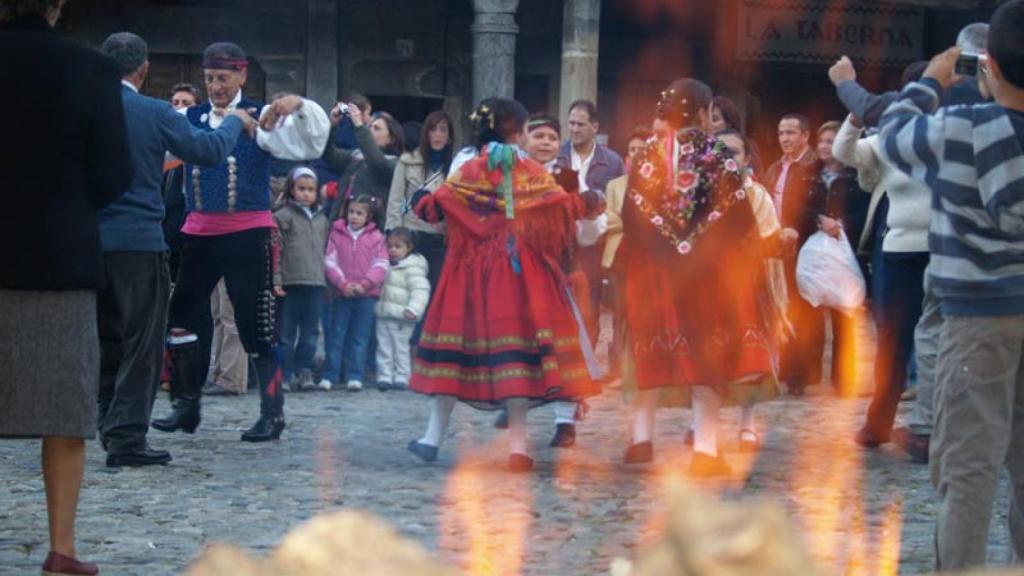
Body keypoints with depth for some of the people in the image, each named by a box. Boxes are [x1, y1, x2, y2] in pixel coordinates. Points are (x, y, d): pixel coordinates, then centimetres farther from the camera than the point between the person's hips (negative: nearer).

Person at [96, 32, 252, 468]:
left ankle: (111, 426, 22)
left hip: (89, 244, 5)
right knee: (142, 344, 1)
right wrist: (235, 122, 15)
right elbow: (209, 151, -4)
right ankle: (127, 437, -5)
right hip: (138, 242, -5)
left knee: (106, 342, 17)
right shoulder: (155, 114, -10)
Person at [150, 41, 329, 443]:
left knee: (257, 325, -1)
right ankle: (187, 406, 18)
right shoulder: (189, 119, 9)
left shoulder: (262, 118, -1)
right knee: (183, 317, 6)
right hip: (199, 231, 4)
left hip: (248, 233, -4)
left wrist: (300, 106, -26)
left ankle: (272, 413, 6)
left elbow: (309, 146, -11)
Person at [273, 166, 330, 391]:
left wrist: (328, 279, 13)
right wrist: (276, 280, -12)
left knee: (310, 332, 7)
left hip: (315, 282, 4)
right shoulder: (283, 216, -1)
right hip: (290, 281, -4)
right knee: (286, 333, 0)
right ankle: (285, 375, 4)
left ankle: (304, 373, 13)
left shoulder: (322, 219, 14)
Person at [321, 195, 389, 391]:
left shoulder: (376, 238, 1)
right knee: (336, 336, 1)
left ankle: (355, 376, 8)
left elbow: (381, 266, -2)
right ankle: (328, 376, 4)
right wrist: (343, 284, -13)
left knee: (360, 339, 4)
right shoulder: (337, 234, 2)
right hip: (341, 294, 0)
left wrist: (364, 284, -14)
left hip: (366, 295, 0)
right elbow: (330, 262, -2)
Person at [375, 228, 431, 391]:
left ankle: (401, 377, 7)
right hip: (383, 315, 7)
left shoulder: (413, 269, -11)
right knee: (384, 347, 6)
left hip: (401, 318, -7)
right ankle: (385, 376, 9)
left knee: (400, 348, 1)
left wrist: (413, 309, -30)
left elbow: (420, 290, -19)